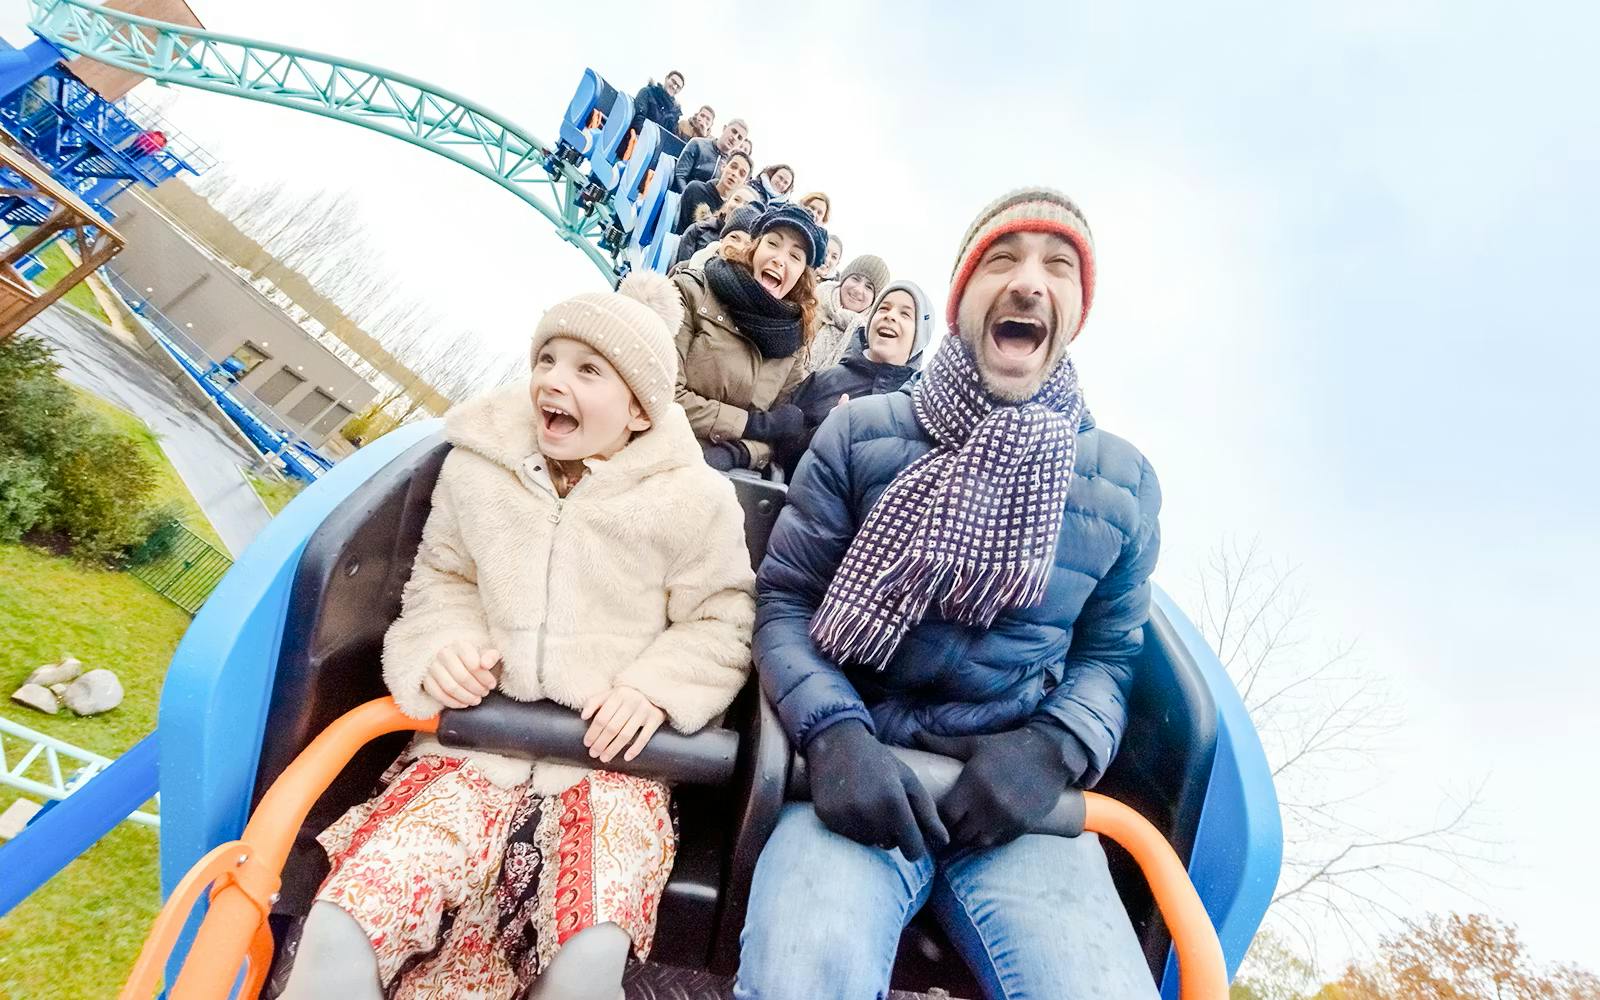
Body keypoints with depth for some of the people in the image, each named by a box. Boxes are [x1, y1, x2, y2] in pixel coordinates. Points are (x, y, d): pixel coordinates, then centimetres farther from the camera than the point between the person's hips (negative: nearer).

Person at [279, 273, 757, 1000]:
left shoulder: (691, 498, -7)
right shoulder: (477, 464, 2)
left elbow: (722, 624, 1)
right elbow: (440, 580, 15)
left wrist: (656, 689, -14)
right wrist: (444, 646, -5)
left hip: (609, 756, -2)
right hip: (479, 739, 3)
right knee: (339, 931, -19)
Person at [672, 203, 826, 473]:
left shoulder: (792, 342, 7)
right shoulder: (692, 293, -4)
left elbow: (777, 434, 6)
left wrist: (736, 452, -15)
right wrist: (752, 423, -9)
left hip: (730, 473, 3)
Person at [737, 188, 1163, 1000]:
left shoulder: (1125, 480, 7)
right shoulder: (860, 431, 0)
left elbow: (1107, 655, 12)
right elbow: (782, 602, 1)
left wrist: (1051, 750, -8)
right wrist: (833, 732, -17)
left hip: (1020, 792, 3)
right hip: (861, 769, -2)